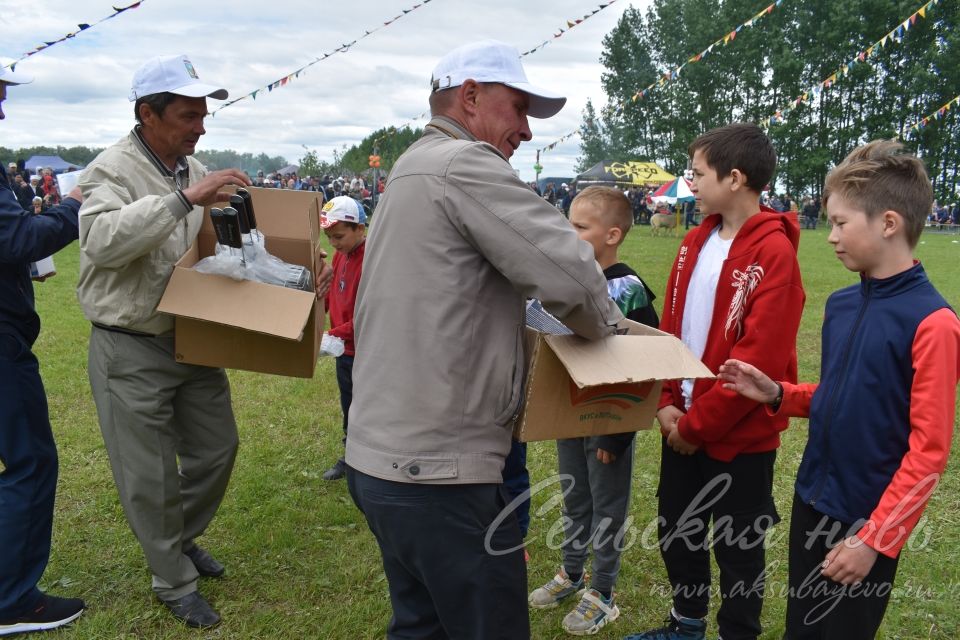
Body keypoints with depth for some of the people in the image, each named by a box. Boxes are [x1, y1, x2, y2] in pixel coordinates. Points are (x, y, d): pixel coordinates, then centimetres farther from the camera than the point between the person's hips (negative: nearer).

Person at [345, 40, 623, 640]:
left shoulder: (413, 169, 18)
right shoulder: (465, 164, -13)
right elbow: (569, 273, -20)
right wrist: (604, 327, 0)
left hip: (380, 456, 10)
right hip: (437, 473, -10)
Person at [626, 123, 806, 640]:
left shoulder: (774, 252, -18)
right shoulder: (696, 241, 6)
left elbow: (760, 358, -22)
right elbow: (670, 328, 7)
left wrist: (697, 423, -17)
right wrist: (667, 404, -4)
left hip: (738, 435, -7)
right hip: (682, 426, 7)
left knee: (736, 549, 11)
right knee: (676, 531, 21)